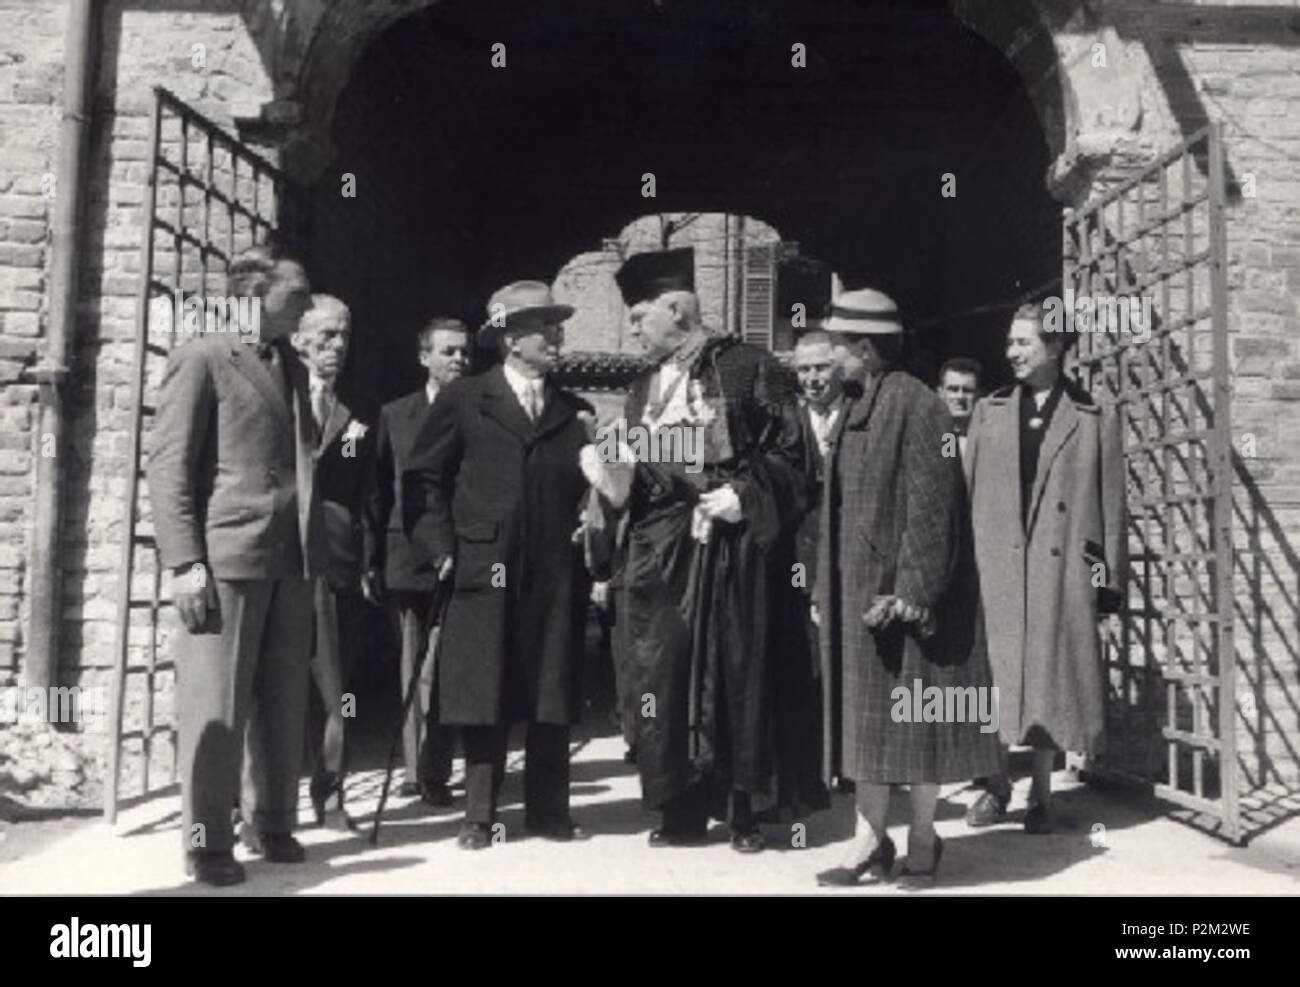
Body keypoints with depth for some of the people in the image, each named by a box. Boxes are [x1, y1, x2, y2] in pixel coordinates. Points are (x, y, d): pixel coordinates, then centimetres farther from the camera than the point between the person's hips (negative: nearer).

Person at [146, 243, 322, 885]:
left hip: (291, 558, 7)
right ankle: (207, 841, 10)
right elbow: (168, 465, -7)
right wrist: (185, 562, -15)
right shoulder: (202, 359, -2)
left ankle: (274, 824, 22)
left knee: (285, 704, 11)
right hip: (226, 556, -6)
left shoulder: (292, 366, 19)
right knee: (216, 705, -1)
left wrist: (315, 548, 11)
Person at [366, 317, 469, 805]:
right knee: (413, 669, 12)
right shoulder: (394, 415, 9)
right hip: (406, 559, 3)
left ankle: (433, 772, 3)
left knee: (438, 670, -7)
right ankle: (418, 767, 23)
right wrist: (371, 561, 5)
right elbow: (378, 492, 9)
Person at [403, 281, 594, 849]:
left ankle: (548, 812, 18)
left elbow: (587, 492, 14)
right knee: (484, 700, 4)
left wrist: (594, 563, 2)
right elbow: (423, 478, 3)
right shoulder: (463, 400, 4)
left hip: (557, 581, 3)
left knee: (552, 699, 6)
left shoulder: (574, 412, 13)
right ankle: (479, 816, 15)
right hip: (483, 573, -2)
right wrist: (438, 547, -5)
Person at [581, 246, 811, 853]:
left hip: (732, 550, -4)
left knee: (738, 676, 4)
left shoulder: (749, 368, -1)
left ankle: (742, 809, 18)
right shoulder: (643, 390, 16)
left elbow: (787, 456, -4)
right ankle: (681, 809, 16)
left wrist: (744, 495, -16)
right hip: (659, 554, 5)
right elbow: (633, 484, 16)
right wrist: (610, 480, -3)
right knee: (663, 679, 3)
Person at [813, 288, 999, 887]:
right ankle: (869, 842, 19)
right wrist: (826, 588, 13)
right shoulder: (853, 409, 11)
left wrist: (909, 592, -19)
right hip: (856, 590, 8)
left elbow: (930, 508, -17)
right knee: (863, 717, 10)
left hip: (899, 592, -8)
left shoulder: (914, 406, -14)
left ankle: (921, 838, 20)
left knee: (912, 717, 4)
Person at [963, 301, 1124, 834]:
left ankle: (1041, 795, 19)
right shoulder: (988, 411, 10)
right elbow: (966, 492, 8)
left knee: (1052, 680, 5)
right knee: (994, 676, 1)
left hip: (1063, 568, -1)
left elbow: (1111, 504, 3)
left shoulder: (1095, 418, 4)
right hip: (995, 566, 2)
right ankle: (997, 783, 18)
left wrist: (1108, 578, -1)